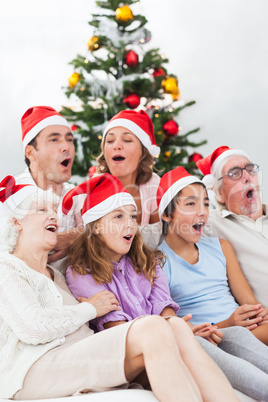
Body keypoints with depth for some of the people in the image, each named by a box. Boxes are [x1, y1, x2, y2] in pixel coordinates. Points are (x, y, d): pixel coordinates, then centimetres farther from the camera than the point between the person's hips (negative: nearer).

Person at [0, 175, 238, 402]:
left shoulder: (55, 275, 32)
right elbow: (32, 328, -13)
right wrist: (90, 308, 1)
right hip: (34, 371, -7)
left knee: (176, 326, -18)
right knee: (153, 328, -27)